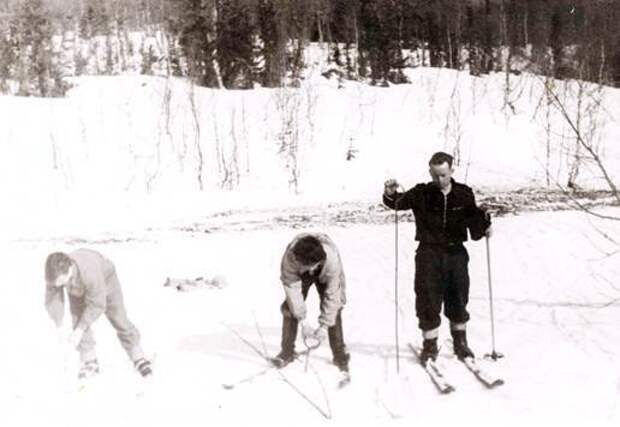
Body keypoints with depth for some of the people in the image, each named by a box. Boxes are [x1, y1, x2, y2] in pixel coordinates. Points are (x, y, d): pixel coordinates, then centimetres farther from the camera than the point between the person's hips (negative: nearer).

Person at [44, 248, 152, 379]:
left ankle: (138, 359, 8)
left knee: (119, 318, -2)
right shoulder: (53, 275, -35)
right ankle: (90, 362, 5)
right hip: (78, 289, 4)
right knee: (78, 321, -9)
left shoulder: (90, 272, -48)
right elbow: (52, 301, -23)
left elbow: (96, 305, -38)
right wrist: (58, 327, -31)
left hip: (105, 280, -4)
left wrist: (80, 330, -36)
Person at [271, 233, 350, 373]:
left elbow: (332, 294, -34)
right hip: (299, 275, 1)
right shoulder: (290, 256, -40)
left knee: (333, 309, -12)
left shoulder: (332, 258, -43)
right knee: (290, 308, -9)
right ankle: (287, 352, 5)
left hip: (325, 276, -1)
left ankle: (340, 354, 0)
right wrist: (303, 321, -32)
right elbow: (292, 287, -31)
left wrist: (324, 326, -33)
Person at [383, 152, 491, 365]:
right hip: (429, 253, -1)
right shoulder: (421, 194, -1)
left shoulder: (464, 194, 3)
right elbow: (399, 202, -10)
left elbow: (473, 223, 7)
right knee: (428, 301, 0)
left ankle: (460, 342, 29)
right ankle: (430, 345, 14)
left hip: (456, 253, 2)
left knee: (458, 300, 10)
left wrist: (483, 228, -14)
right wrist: (391, 194, -31)